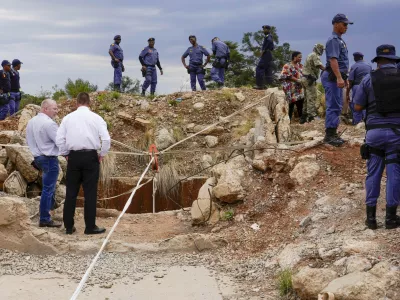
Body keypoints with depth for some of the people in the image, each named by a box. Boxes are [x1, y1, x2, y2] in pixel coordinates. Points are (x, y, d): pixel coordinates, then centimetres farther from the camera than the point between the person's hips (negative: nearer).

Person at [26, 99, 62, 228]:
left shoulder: (31, 122, 10)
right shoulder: (49, 123, -18)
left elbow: (29, 141, 19)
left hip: (38, 157, 9)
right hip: (49, 158, -9)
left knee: (48, 187, 19)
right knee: (48, 189, -4)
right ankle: (44, 219, -1)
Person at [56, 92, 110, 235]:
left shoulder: (68, 118, 5)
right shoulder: (96, 118, -1)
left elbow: (59, 139, 2)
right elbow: (106, 139, -8)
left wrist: (65, 154, 13)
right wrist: (102, 155, 5)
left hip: (73, 157, 2)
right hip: (90, 156, -2)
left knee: (71, 192, 9)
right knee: (90, 193, 3)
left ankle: (69, 226, 12)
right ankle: (90, 227, 5)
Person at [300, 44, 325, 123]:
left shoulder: (310, 55, 22)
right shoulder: (315, 55, -10)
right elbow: (320, 66, -24)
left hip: (305, 79, 10)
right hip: (310, 79, -10)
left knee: (307, 99, 13)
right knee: (312, 98, -12)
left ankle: (303, 117, 16)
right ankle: (311, 116, -18)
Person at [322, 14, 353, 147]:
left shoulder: (340, 40, 20)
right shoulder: (333, 40, -12)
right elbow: (333, 60, -23)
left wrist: (344, 78, 26)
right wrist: (339, 77, -31)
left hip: (338, 77, 11)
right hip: (332, 77, -11)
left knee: (338, 106, 12)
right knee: (333, 106, -10)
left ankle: (333, 133, 17)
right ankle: (329, 135, -8)